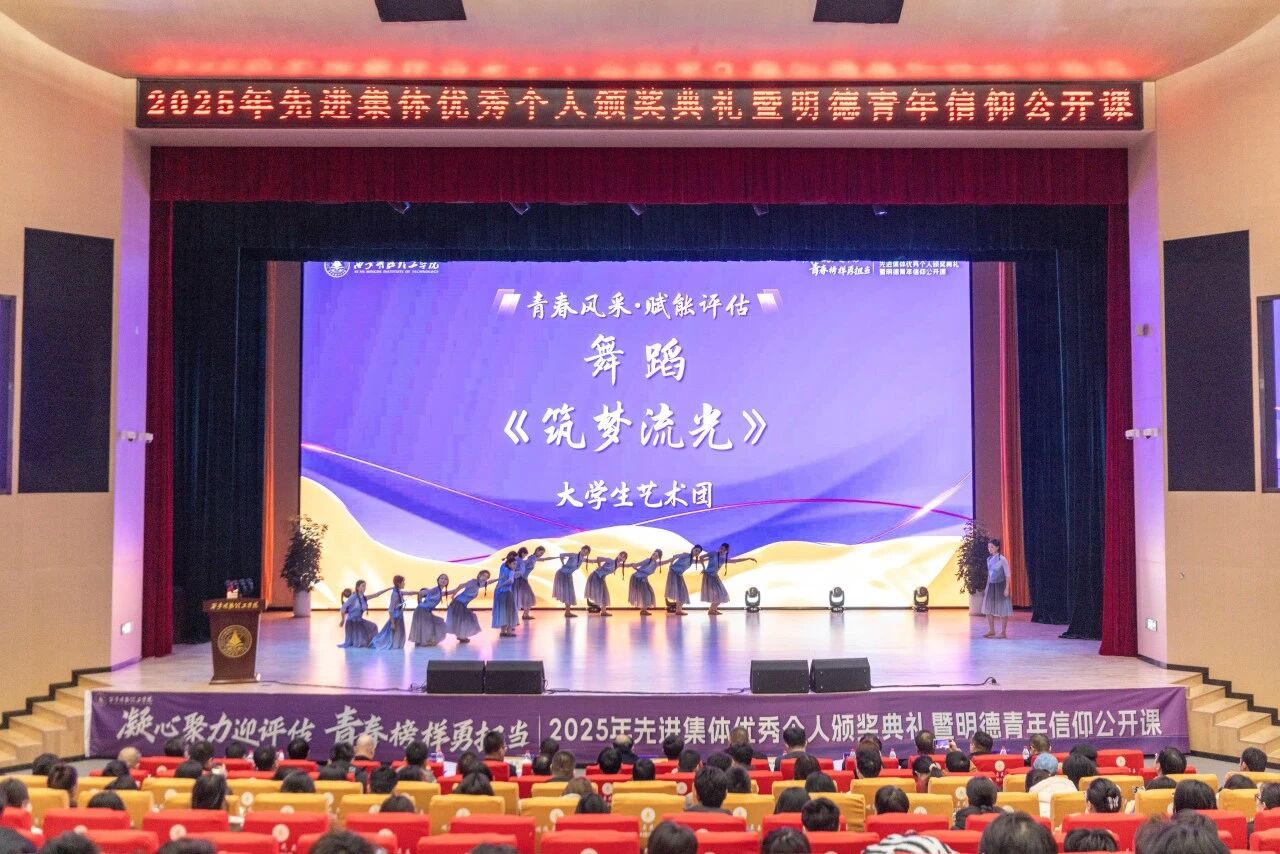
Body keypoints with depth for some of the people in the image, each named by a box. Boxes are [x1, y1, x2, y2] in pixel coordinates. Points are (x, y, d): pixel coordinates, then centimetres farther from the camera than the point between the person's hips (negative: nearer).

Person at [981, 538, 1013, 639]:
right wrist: (986, 587, 16)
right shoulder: (989, 559, 7)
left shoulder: (1002, 559, -11)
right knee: (988, 609, 8)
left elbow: (1007, 575, -10)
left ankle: (1003, 632, 9)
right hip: (990, 586, 7)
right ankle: (991, 630, 20)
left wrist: (1007, 589, -14)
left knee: (1002, 610, 1)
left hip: (1000, 586, -7)